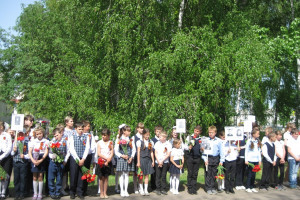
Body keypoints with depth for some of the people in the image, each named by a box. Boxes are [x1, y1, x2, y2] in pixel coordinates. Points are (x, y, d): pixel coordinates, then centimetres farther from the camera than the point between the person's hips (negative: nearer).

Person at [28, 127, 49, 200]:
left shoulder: (46, 141, 0)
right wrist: (33, 160, -13)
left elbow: (46, 152, -4)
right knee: (35, 177, 6)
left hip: (42, 159, -1)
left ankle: (40, 194, 11)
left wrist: (40, 160, -15)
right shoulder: (33, 141, 4)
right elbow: (30, 152, 1)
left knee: (40, 177, 1)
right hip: (34, 160, 2)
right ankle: (35, 193, 17)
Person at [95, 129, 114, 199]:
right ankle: (101, 193, 12)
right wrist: (106, 158, -16)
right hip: (101, 162, -1)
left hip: (108, 163, 1)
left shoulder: (110, 143, 4)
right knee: (101, 178, 3)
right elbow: (98, 153, -6)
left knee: (106, 178, 6)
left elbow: (112, 153, 0)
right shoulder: (99, 143, 2)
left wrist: (108, 161, -12)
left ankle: (105, 193, 14)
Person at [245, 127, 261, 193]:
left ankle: (252, 187, 16)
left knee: (254, 174, 8)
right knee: (250, 174, 0)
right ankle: (247, 187, 7)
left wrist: (260, 160, 11)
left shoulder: (258, 142, 10)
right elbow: (246, 151, -4)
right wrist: (246, 160, -9)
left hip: (256, 160, 5)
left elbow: (259, 151, 14)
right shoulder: (249, 141, -6)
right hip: (250, 160, -5)